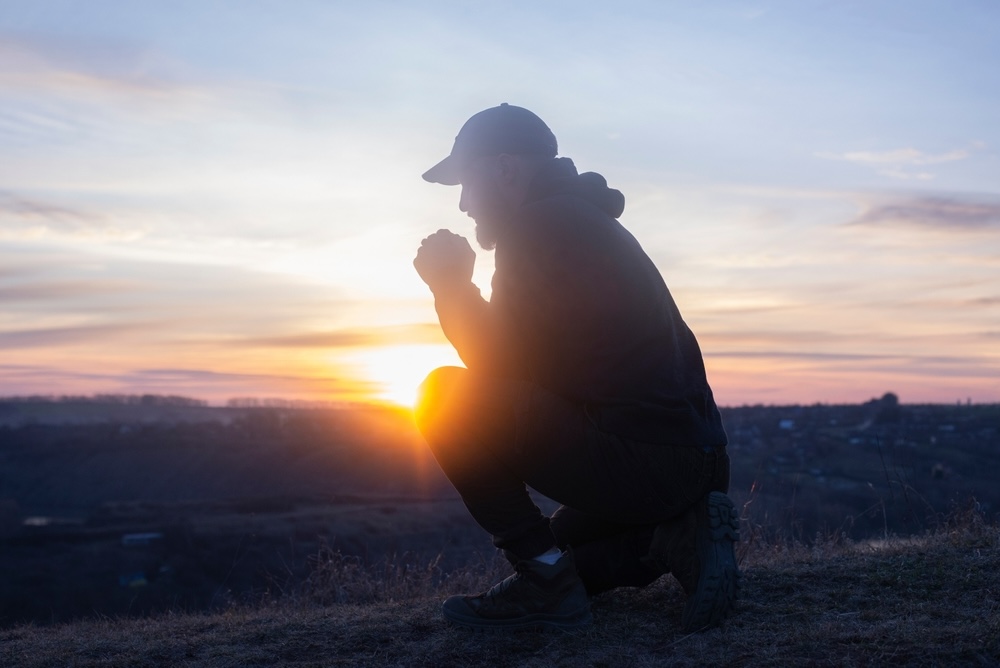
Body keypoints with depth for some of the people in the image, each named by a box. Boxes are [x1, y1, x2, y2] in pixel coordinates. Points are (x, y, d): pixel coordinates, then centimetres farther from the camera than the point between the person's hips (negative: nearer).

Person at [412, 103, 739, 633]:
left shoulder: (538, 225, -10)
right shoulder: (587, 223, 21)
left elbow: (498, 362, -10)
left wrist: (450, 285, 3)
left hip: (638, 459, -10)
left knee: (445, 398, -7)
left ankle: (544, 576, -7)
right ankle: (677, 536, 5)